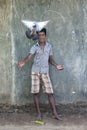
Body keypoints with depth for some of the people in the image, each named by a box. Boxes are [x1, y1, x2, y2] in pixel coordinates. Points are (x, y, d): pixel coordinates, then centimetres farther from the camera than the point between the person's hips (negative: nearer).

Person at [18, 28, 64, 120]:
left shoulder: (49, 46, 5)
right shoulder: (34, 47, -3)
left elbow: (50, 59, 11)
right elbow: (29, 57, -19)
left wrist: (56, 65, -7)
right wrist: (23, 62, -39)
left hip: (45, 72, 1)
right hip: (35, 72, -1)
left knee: (50, 93, -3)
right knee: (36, 93, 1)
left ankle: (55, 113, 2)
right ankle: (39, 113, 11)